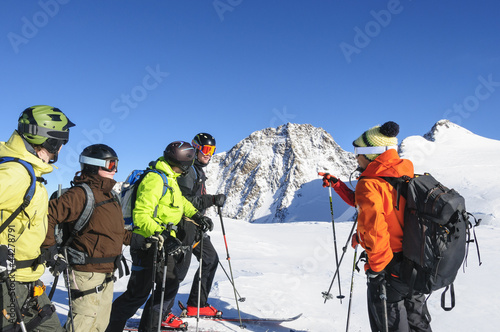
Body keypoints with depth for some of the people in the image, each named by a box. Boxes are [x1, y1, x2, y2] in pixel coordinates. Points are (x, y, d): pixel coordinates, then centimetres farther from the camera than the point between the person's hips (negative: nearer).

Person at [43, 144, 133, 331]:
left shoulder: (108, 194, 13)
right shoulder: (81, 194, -17)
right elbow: (48, 215, -23)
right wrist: (51, 248, -23)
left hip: (107, 274, 10)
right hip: (87, 273, -9)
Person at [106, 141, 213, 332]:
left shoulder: (169, 179, 11)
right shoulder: (155, 179, -20)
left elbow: (179, 201, 29)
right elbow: (140, 216, -26)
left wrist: (197, 216, 20)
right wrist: (162, 236, -33)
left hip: (164, 243, 10)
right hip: (148, 245, -10)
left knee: (170, 285, 14)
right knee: (139, 292, -3)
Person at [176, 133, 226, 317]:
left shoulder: (198, 170, 19)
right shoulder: (187, 169, -13)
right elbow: (184, 200, -23)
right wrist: (212, 200, -24)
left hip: (195, 225, 10)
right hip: (185, 226, -10)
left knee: (211, 260, 13)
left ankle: (196, 305, 21)